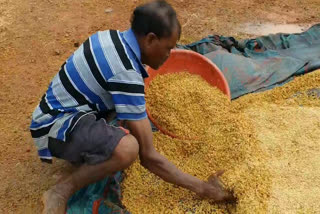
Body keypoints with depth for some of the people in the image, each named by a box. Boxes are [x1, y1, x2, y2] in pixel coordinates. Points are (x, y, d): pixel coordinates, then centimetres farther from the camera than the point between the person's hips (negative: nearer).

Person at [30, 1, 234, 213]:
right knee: (128, 148, -35)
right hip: (56, 128, -10)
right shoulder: (126, 75, -27)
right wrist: (202, 188, -18)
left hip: (58, 109, 10)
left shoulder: (112, 37, -1)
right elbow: (148, 156, -25)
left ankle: (83, 152, 8)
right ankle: (60, 192, -13)